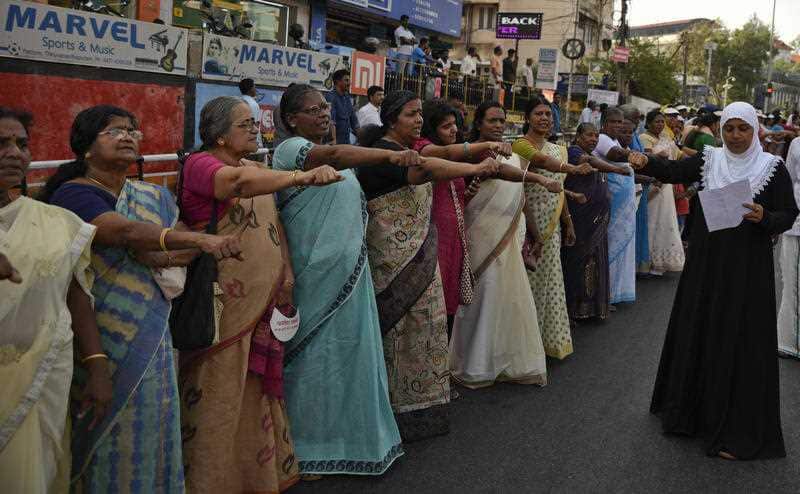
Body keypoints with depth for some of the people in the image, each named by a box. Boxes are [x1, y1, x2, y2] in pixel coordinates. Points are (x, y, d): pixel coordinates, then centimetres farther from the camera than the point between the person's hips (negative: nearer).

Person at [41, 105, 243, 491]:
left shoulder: (154, 196, 12)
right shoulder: (74, 194, -9)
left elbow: (185, 249, 6)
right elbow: (127, 231, -26)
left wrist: (163, 257, -16)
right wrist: (202, 239, -36)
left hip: (151, 337, 6)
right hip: (101, 341, -6)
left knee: (150, 427, 10)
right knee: (111, 434, 1)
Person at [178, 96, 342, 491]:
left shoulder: (255, 170, 13)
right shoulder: (201, 164, -13)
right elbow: (239, 183, -35)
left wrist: (285, 280, 12)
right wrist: (302, 176, -46)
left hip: (259, 303, 8)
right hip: (222, 306, -8)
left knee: (256, 390, 17)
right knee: (220, 393, 2)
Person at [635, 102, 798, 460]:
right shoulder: (708, 160, 5)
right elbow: (671, 171, -6)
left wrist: (765, 218, -23)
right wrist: (645, 162, -26)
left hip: (748, 268, -3)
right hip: (706, 263, 3)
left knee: (739, 342, -1)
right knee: (697, 331, 12)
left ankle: (737, 430, 9)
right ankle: (690, 409, 30)